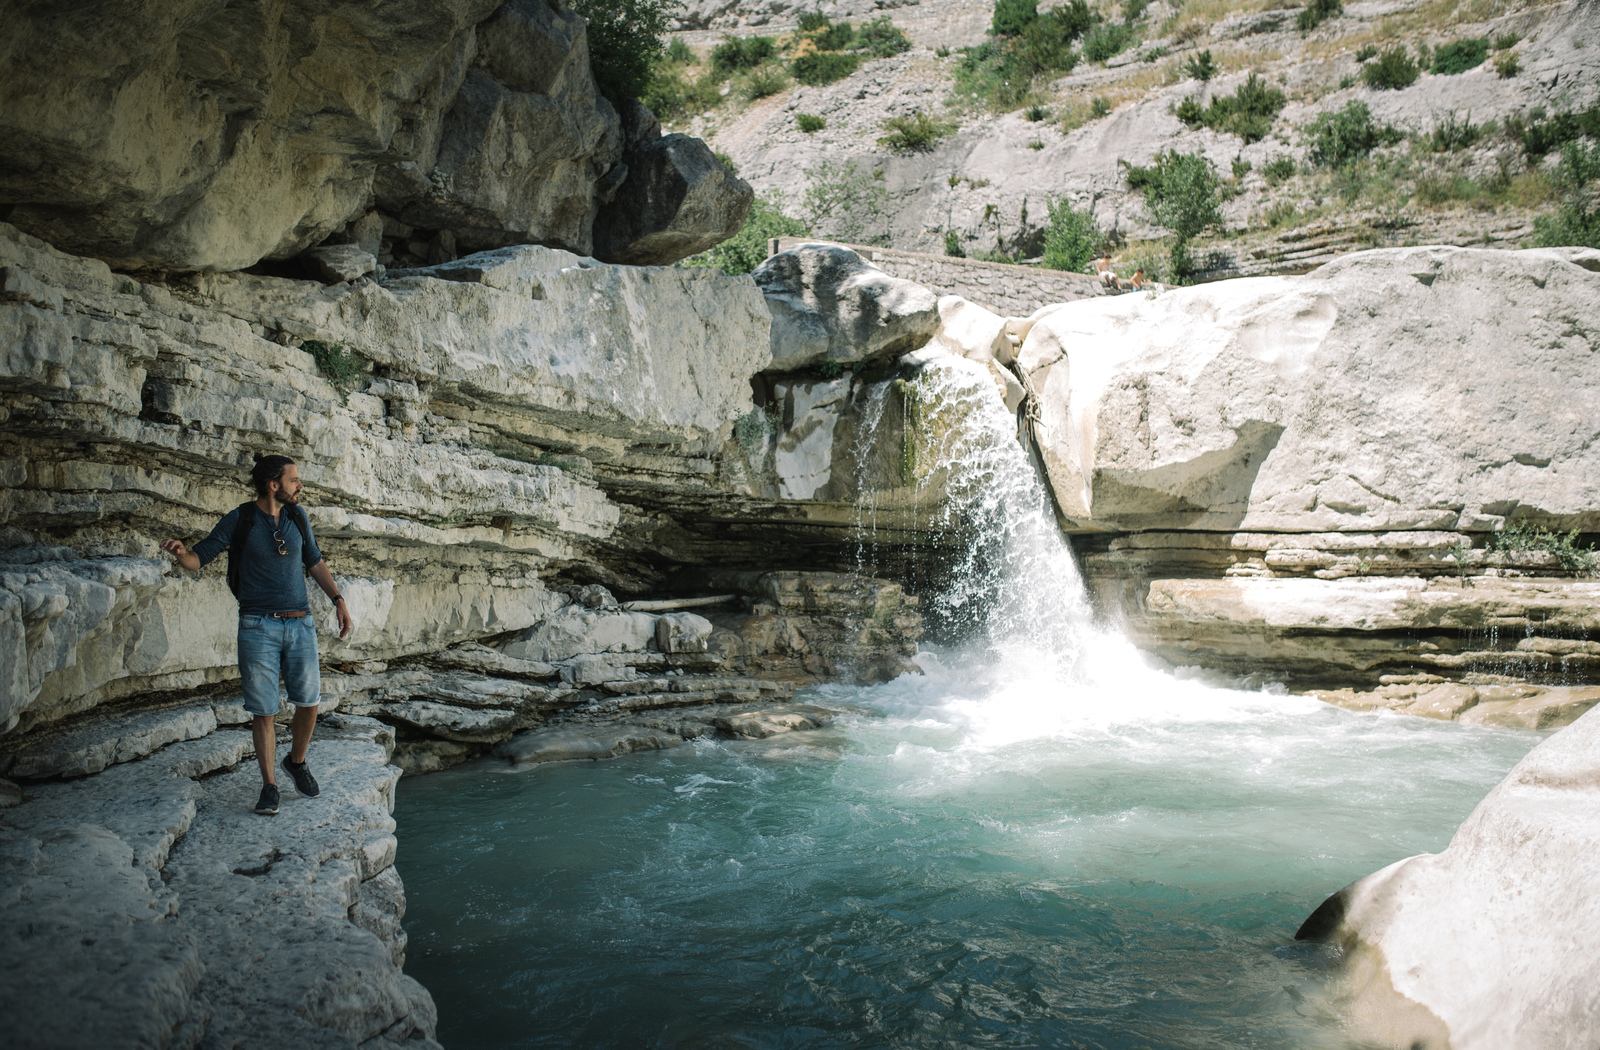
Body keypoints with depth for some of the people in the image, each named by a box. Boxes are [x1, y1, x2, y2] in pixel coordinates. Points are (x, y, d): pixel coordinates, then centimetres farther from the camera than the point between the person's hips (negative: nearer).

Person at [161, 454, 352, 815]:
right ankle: (269, 786, 12)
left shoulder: (296, 516, 6)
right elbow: (198, 560, -4)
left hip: (300, 623, 3)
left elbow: (315, 561, 17)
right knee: (263, 710, 0)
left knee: (309, 702, 3)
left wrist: (338, 599, 9)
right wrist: (180, 552, -28)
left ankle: (297, 762, 29)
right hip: (258, 626, -3)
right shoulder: (238, 521, -5)